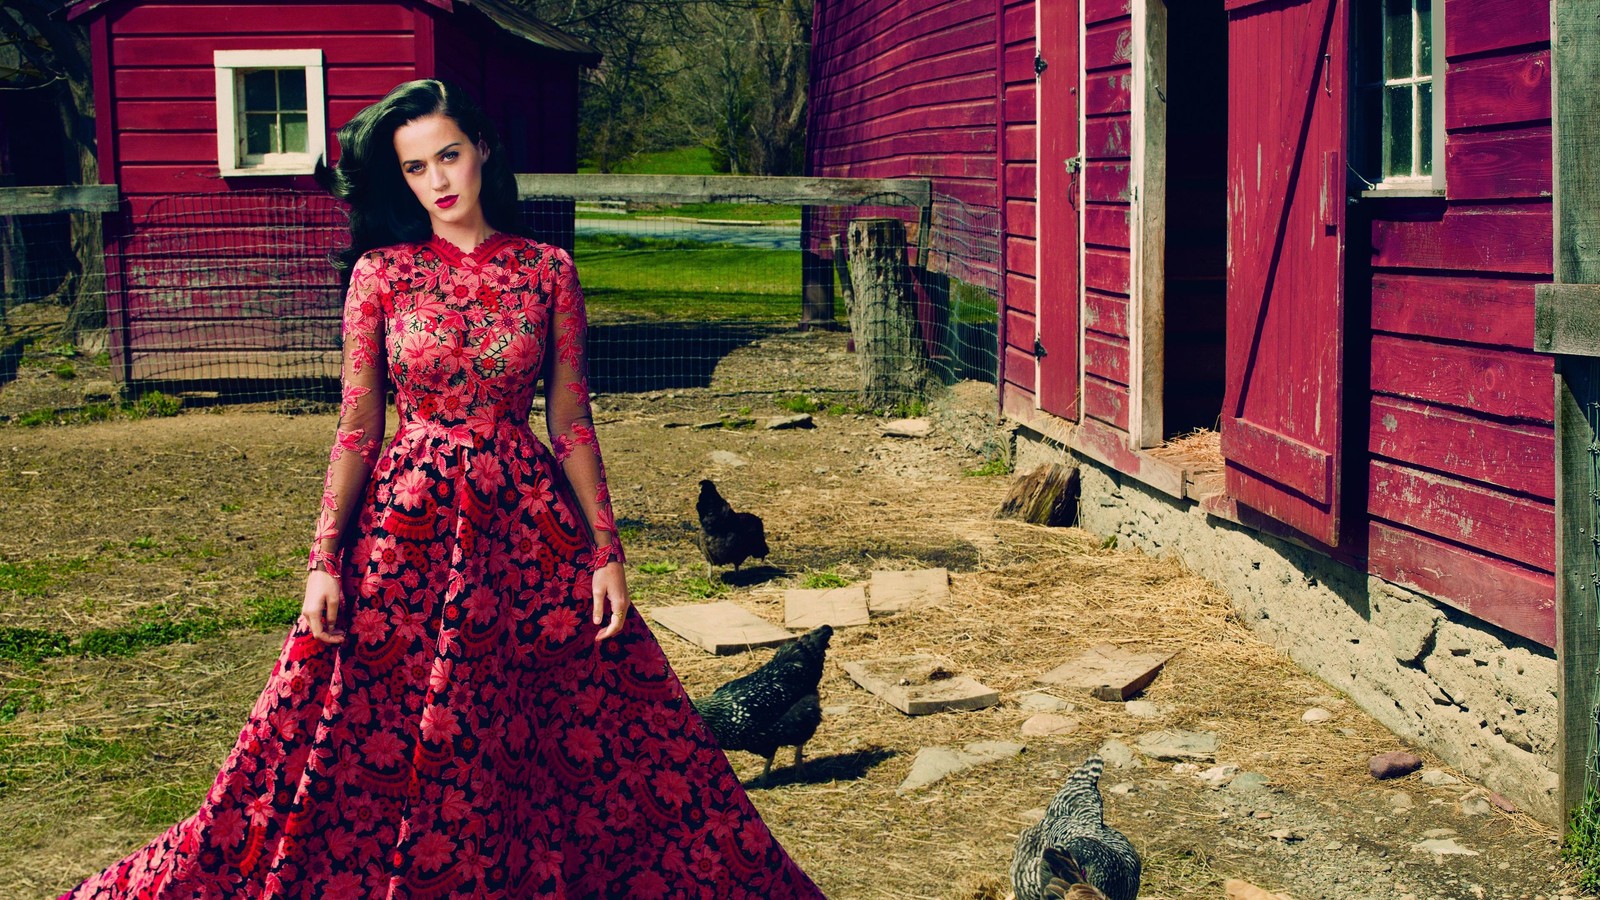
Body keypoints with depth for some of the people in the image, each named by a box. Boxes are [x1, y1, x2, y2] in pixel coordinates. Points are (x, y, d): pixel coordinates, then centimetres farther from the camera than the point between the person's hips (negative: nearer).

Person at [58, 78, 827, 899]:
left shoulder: (547, 271, 2)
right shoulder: (381, 273, 0)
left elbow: (572, 423, 4)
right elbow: (357, 426, 0)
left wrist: (606, 550, -1)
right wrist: (325, 561, -6)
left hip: (526, 523, 1)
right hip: (409, 520, -1)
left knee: (582, 731, 4)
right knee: (381, 748, 3)